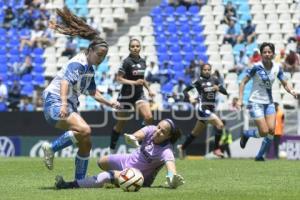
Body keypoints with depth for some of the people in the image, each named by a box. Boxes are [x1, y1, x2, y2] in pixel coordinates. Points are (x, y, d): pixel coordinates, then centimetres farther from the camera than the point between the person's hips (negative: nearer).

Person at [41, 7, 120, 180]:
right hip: (55, 103, -10)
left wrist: (109, 103, 25)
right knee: (84, 130, -31)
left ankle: (80, 180, 11)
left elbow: (93, 92, 33)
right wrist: (64, 104, -44)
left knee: (86, 142, 4)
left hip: (69, 106, 10)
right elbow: (66, 81, -30)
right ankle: (51, 148, -20)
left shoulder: (90, 69, 18)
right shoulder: (78, 64, -12)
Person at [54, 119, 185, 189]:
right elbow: (138, 135, -37)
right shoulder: (151, 131, -19)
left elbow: (170, 164, -50)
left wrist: (173, 178, -74)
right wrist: (132, 138, -63)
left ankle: (68, 185, -25)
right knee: (101, 162, 26)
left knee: (106, 176, -29)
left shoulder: (166, 152, -32)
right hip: (129, 160, 7)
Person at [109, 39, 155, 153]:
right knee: (121, 123, 4)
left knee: (149, 118, -15)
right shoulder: (127, 61, -12)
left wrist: (149, 89, 15)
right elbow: (119, 78, -15)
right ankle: (112, 149, 17)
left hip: (139, 94, 5)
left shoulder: (142, 62, 8)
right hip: (127, 95, -5)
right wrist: (134, 82, -24)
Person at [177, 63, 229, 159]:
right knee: (220, 125, -21)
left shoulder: (214, 80, 8)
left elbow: (225, 92, 6)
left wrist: (218, 88, -13)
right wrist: (189, 98, -20)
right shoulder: (199, 81, -5)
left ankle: (182, 147, 33)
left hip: (211, 109, 6)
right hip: (203, 109, -6)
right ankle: (216, 149, -10)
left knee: (196, 132, 16)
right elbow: (185, 90, -2)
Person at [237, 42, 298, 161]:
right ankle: (246, 134, 20)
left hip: (269, 102, 5)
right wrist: (240, 99, -15)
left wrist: (292, 91, -15)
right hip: (256, 102, -5)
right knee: (264, 132, -12)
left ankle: (260, 156, 9)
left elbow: (285, 84, 7)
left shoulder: (277, 68, 0)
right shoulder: (257, 67, -14)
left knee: (271, 130, -9)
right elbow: (243, 82, -8)